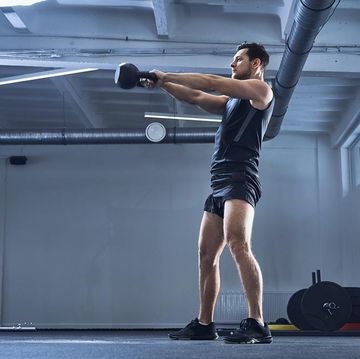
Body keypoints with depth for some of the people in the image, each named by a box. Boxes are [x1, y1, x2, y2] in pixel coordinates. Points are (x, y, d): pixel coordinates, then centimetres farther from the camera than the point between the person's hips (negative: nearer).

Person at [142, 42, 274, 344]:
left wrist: (165, 75, 3)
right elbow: (196, 97, 24)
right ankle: (204, 324, 18)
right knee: (207, 255, 9)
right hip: (220, 183, 9)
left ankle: (257, 325, -30)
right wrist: (161, 83, 12)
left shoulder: (261, 89, 4)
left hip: (240, 178, -9)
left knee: (238, 244, -27)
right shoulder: (232, 100, 29)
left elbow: (210, 82, -2)